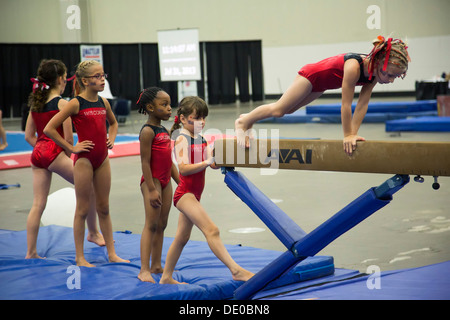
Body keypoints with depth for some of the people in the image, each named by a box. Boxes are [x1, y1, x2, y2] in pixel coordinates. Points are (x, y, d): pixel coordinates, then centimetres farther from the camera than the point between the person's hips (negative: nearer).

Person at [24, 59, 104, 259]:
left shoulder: (35, 102, 11)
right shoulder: (62, 104, -9)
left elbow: (29, 136, 13)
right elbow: (68, 138, -10)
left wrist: (42, 149, 13)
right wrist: (69, 155, 6)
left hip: (38, 153, 7)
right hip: (55, 154, -7)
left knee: (38, 205, 7)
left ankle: (31, 252, 7)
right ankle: (93, 233, 20)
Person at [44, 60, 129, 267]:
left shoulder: (103, 102, 6)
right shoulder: (76, 104, -12)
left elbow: (113, 123, 28)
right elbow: (49, 129, -15)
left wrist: (111, 139, 9)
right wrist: (71, 148, -12)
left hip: (102, 159, 6)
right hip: (84, 159, -6)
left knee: (104, 207, 12)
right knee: (82, 209, 2)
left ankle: (111, 253, 18)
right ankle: (79, 257, 11)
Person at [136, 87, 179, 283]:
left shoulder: (164, 131, 14)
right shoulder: (147, 131, -13)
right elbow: (145, 162, -17)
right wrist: (152, 189, -21)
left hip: (166, 182, 9)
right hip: (152, 181, -9)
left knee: (161, 225, 12)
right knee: (151, 225, -10)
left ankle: (156, 266, 19)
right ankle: (144, 270, -10)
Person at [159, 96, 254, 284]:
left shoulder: (201, 140, 13)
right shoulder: (182, 139, -12)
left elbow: (213, 163, 5)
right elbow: (184, 168, -24)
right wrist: (206, 162, -31)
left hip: (194, 195, 10)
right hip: (185, 193, -10)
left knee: (182, 238, 16)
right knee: (211, 230, -19)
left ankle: (166, 277, 27)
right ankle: (236, 270, -25)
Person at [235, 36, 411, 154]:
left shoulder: (375, 71, -21)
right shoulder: (353, 67, -44)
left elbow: (362, 105, -15)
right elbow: (346, 105, -38)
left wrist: (353, 133, -17)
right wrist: (347, 135, -32)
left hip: (321, 84, 8)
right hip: (311, 75, -8)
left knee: (287, 110, 20)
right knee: (279, 109, -1)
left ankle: (248, 119, 37)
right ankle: (243, 121, 22)